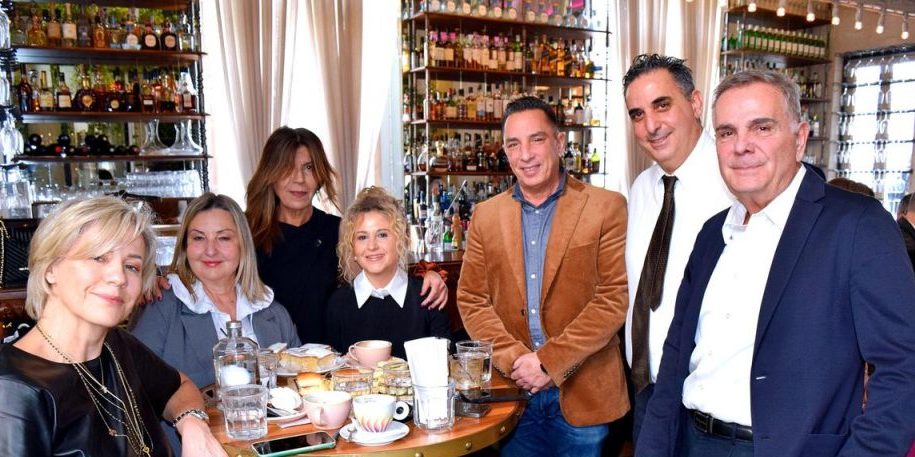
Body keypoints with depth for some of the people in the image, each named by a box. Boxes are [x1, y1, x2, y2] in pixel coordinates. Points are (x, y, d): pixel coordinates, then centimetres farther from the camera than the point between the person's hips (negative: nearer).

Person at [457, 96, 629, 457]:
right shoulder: (485, 216, 5)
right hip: (511, 391, 2)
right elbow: (471, 301, 4)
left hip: (583, 395, -2)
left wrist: (550, 361, -14)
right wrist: (514, 359, -10)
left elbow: (615, 297, -9)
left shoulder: (606, 208, -5)